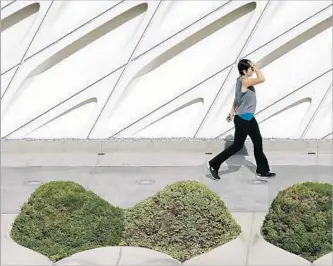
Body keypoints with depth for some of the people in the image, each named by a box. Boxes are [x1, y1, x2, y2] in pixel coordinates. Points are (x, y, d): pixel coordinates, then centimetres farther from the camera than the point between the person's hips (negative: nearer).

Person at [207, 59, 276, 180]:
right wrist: (256, 67, -19)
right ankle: (213, 164, 9)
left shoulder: (244, 81, 9)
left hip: (249, 118, 10)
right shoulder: (244, 81, -21)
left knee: (258, 142, 13)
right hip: (242, 119, -10)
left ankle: (262, 170, 23)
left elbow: (237, 98, 16)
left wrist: (232, 111, 22)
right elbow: (262, 79, -33)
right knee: (237, 145, -1)